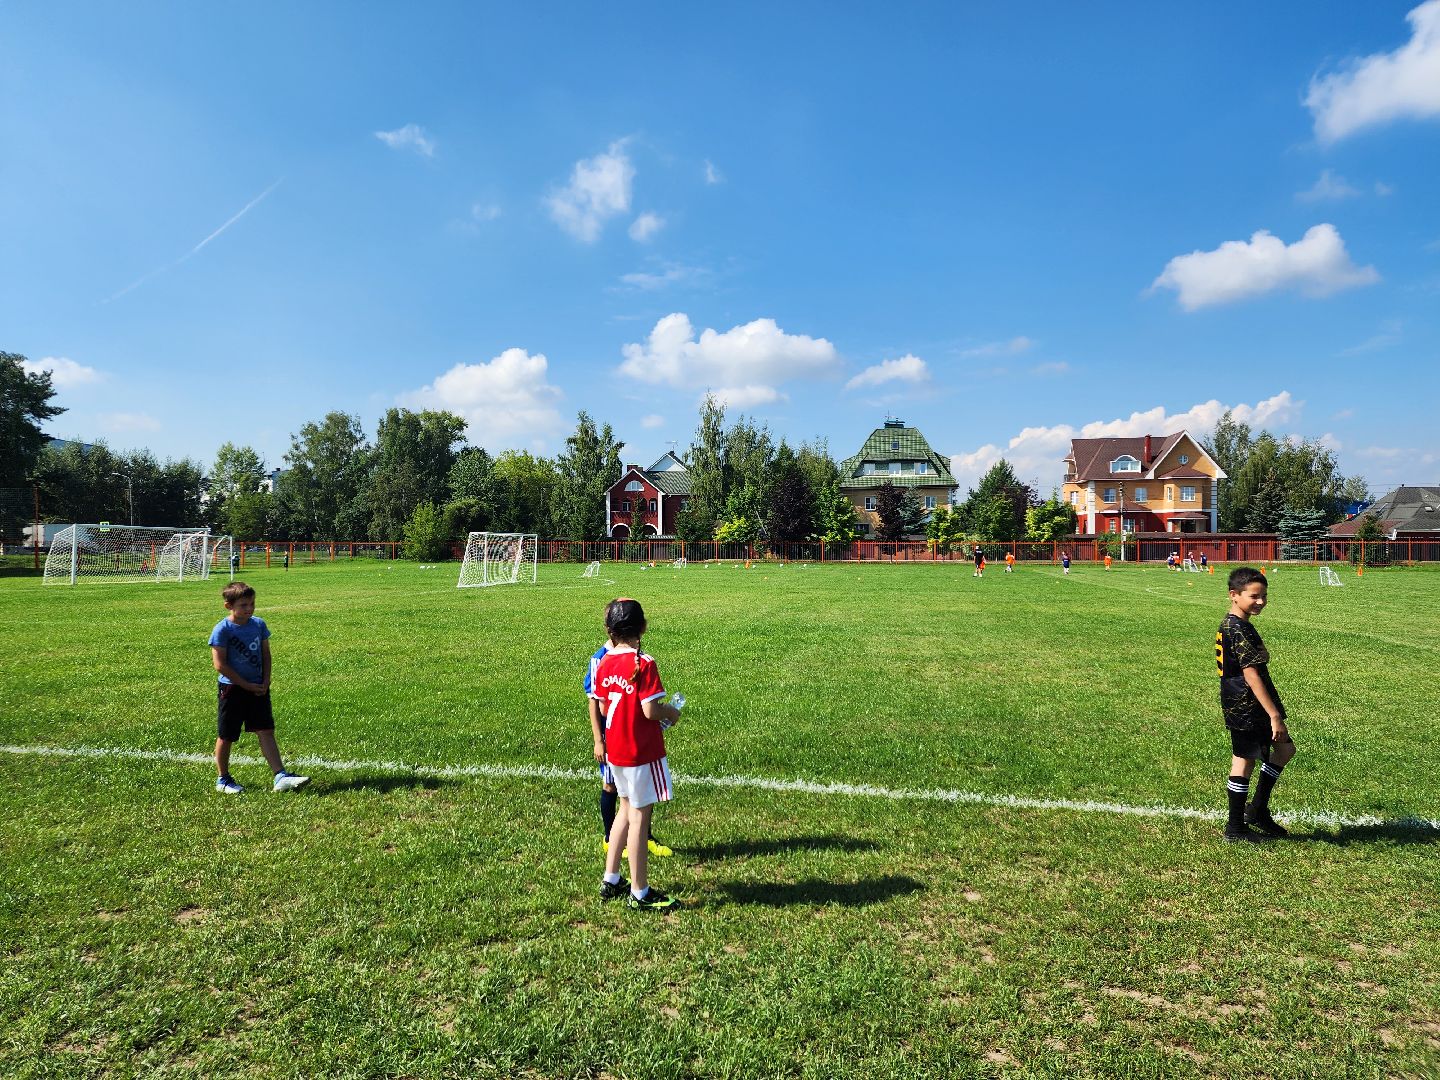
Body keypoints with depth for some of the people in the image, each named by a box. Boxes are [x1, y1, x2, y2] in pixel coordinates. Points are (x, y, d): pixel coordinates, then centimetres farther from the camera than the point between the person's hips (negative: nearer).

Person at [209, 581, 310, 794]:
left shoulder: (258, 624, 2)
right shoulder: (222, 630, -13)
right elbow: (220, 664, -15)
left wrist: (265, 682, -3)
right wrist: (247, 685, -14)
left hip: (258, 688, 4)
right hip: (232, 689, -4)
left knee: (266, 731, 0)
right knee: (226, 736, 9)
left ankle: (281, 777, -5)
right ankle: (223, 780, 26)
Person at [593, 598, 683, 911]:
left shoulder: (604, 663, 1)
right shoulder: (643, 664, -20)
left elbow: (603, 708, 6)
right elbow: (651, 711, -22)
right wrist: (671, 711, -3)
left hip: (615, 750, 7)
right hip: (642, 752, -7)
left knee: (626, 809, 22)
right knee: (639, 817, 3)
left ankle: (610, 880, 31)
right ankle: (639, 894, 15)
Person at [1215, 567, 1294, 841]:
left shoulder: (1229, 626, 10)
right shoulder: (1240, 631, -21)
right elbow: (1251, 676, -24)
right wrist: (1275, 715, -23)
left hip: (1240, 705, 10)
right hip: (1245, 708, -10)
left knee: (1284, 748, 19)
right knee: (1244, 761, 1)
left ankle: (1258, 810, 26)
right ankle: (1236, 827, 14)